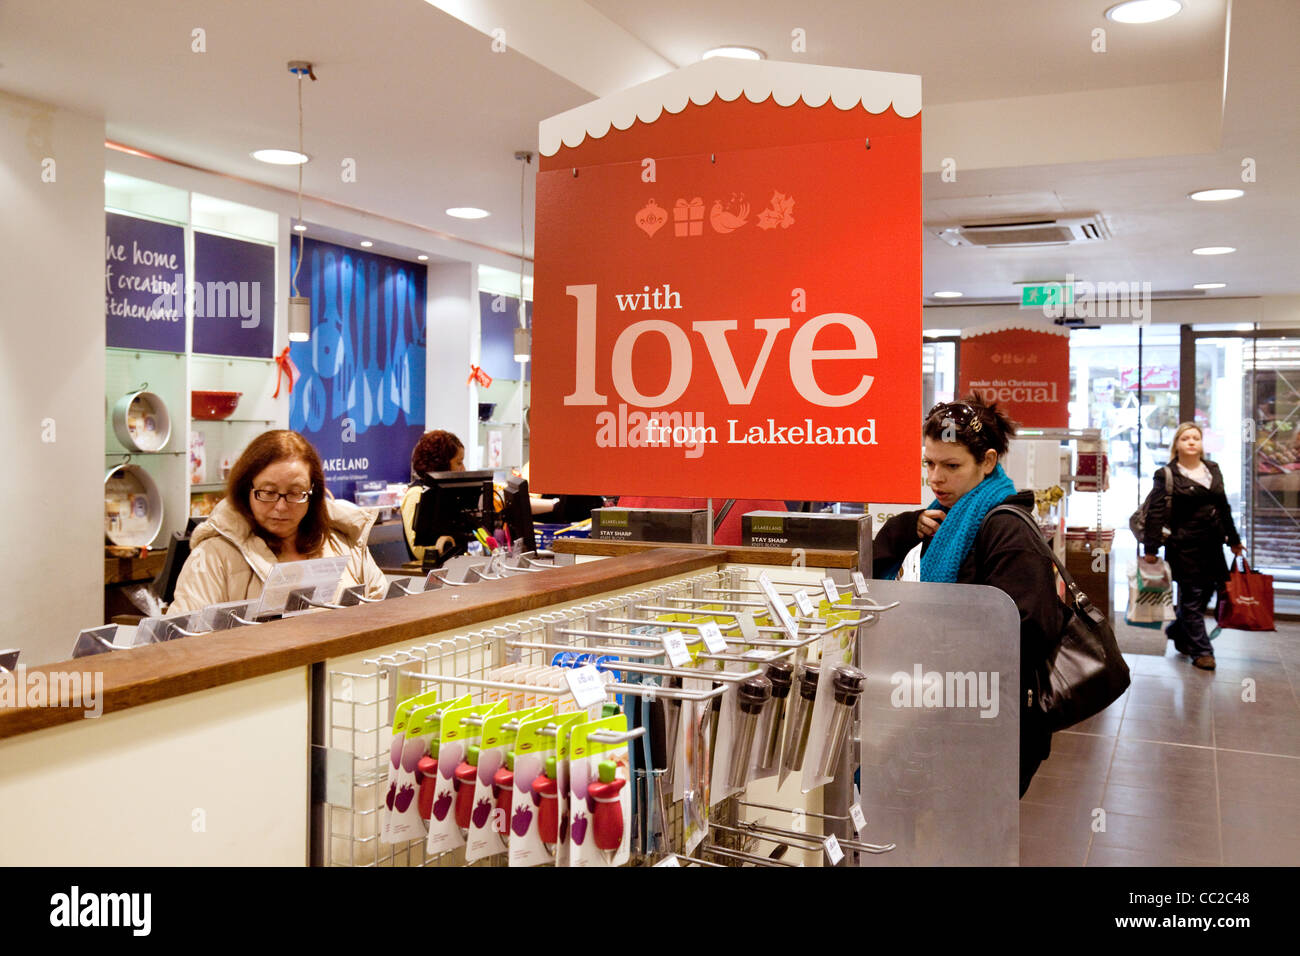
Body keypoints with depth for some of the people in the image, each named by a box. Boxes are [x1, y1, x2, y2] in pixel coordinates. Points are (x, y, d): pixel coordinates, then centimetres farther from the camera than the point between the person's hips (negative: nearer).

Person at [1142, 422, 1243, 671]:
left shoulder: (1213, 469, 12)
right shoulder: (1167, 475, -6)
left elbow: (1223, 506, 20)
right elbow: (1155, 512, -9)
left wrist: (1233, 539, 22)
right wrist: (1150, 548, -14)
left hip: (1212, 544, 6)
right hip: (1185, 545, -6)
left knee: (1205, 593, 10)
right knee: (1192, 597, 0)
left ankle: (1179, 632, 32)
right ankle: (1201, 651, 9)